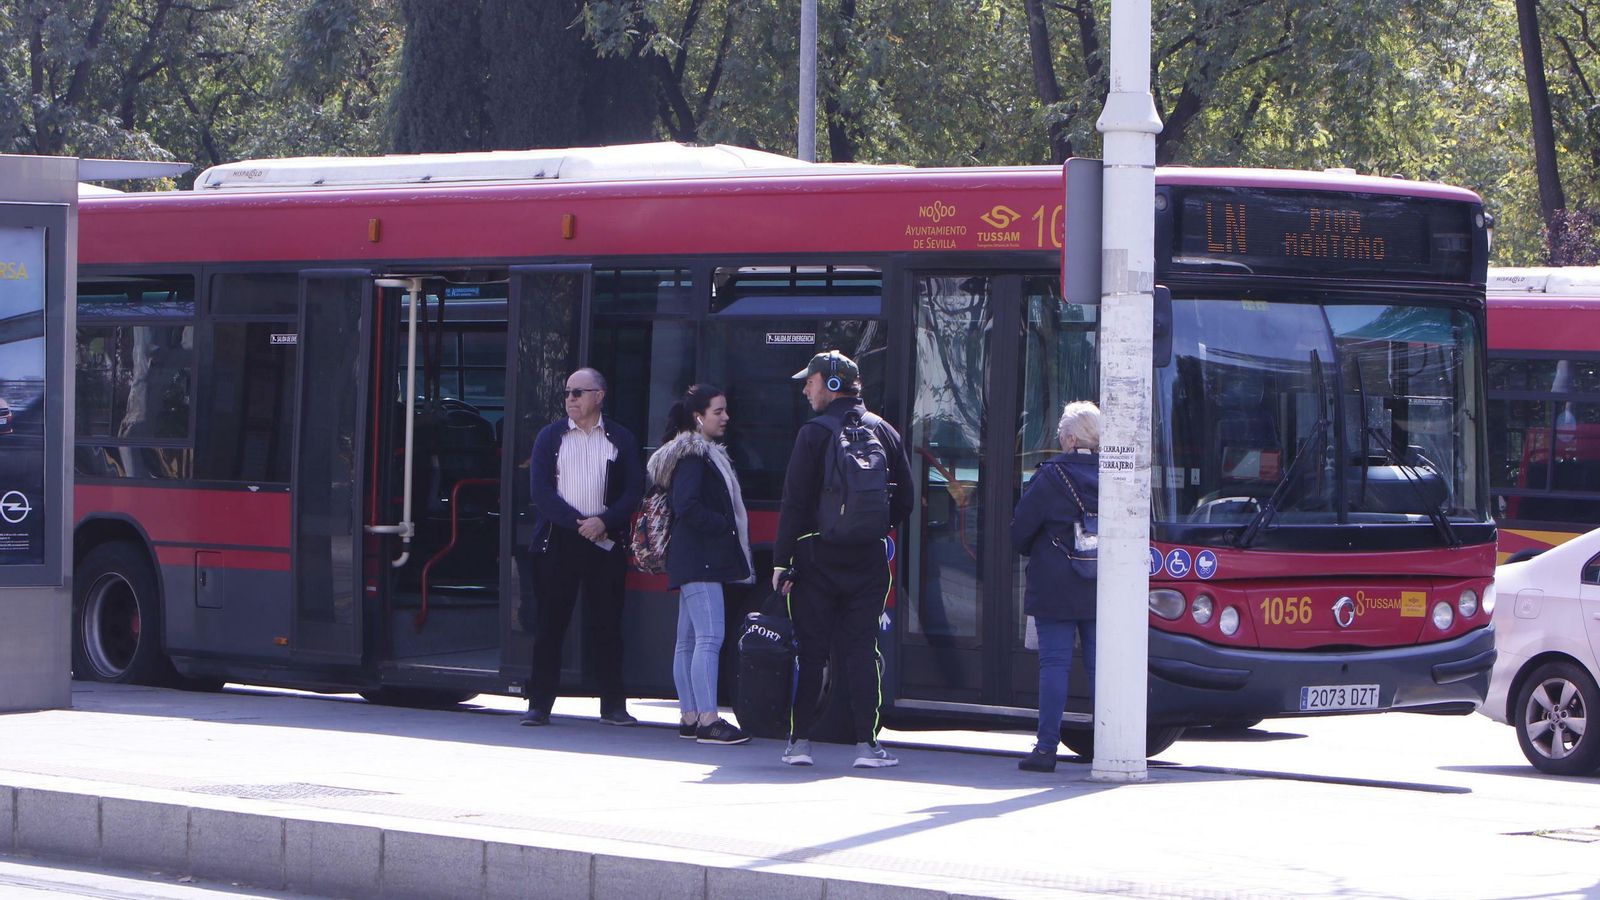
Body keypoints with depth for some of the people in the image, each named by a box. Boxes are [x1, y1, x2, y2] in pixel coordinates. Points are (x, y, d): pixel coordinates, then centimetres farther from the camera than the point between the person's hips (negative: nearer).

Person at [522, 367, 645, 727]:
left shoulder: (621, 439, 8)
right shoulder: (550, 436, 7)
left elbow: (633, 491, 2)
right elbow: (541, 491, -2)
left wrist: (603, 522, -14)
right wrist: (579, 523, -11)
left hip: (606, 542, 0)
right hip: (558, 542, 0)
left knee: (606, 625, 1)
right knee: (549, 624, -1)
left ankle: (613, 706, 5)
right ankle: (539, 705, 1)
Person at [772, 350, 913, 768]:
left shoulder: (814, 434, -7)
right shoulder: (886, 432, 6)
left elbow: (794, 502, -9)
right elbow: (904, 502, 9)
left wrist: (781, 559, -6)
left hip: (817, 557, -3)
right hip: (868, 560, 3)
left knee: (809, 651, 3)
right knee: (862, 649, 4)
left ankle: (800, 740, 3)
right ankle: (866, 743, -1)